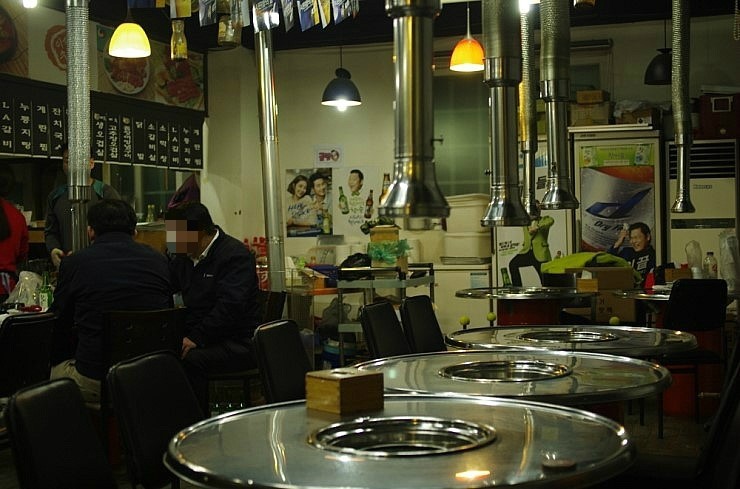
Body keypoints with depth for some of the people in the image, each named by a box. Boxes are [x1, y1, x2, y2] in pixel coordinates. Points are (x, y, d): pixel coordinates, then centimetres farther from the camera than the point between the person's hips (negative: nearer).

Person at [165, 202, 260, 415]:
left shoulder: (235, 254, -11)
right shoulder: (183, 256, 15)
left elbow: (230, 306, -23)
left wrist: (196, 338, -28)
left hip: (238, 342, -7)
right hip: (197, 338, 7)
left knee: (191, 360, -34)